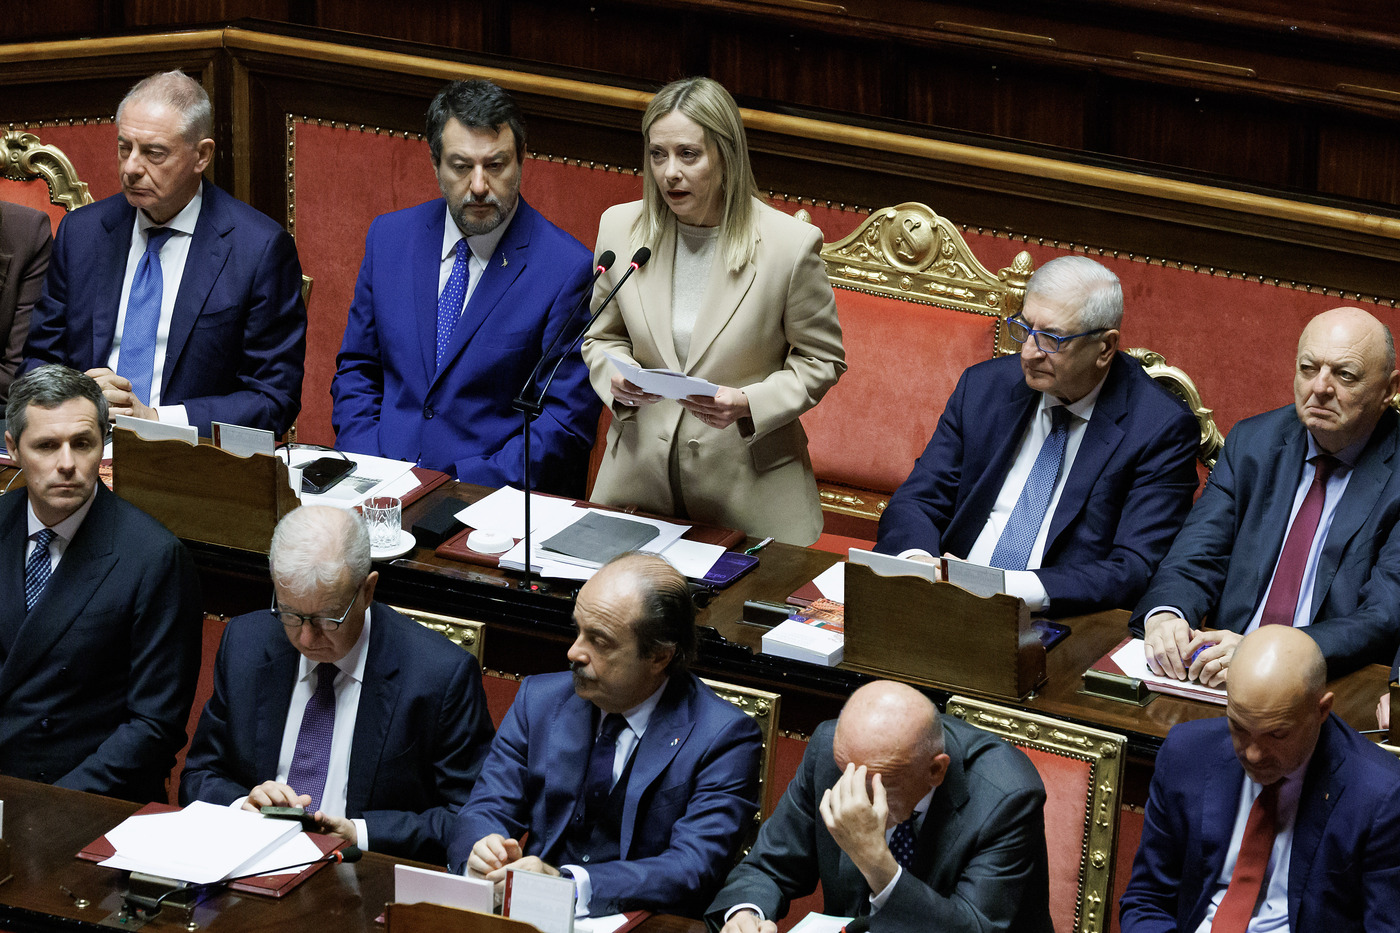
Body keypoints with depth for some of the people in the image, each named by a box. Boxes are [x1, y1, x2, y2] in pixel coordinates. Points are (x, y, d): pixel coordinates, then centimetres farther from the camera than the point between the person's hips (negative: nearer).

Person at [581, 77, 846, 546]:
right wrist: (616, 379, -9)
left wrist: (749, 403, -17)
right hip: (640, 469, 3)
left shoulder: (792, 244, -11)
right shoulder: (620, 227, 0)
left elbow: (821, 361, -1)